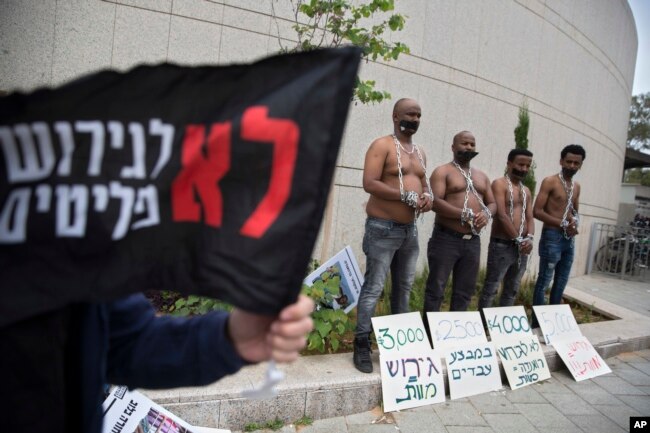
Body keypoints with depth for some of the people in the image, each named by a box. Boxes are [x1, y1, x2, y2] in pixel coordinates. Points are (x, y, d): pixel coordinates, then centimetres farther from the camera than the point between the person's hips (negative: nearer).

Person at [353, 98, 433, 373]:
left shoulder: (420, 152, 17)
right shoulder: (382, 145, -7)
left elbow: (424, 183, 24)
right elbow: (369, 183, -18)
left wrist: (427, 196, 0)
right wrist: (408, 196, -20)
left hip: (410, 229, 8)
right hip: (383, 228, -8)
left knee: (404, 287, 13)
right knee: (373, 288, -6)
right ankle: (361, 345, 4)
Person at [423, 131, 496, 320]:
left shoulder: (482, 176, 20)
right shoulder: (443, 171, -2)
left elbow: (492, 203, 19)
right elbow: (435, 202, -15)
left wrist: (487, 214, -5)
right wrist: (465, 214, -21)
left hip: (473, 241, 7)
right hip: (446, 238, -6)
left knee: (465, 291, 11)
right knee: (436, 288, -2)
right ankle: (429, 332, 7)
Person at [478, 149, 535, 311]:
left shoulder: (526, 191, 17)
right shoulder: (499, 184, -5)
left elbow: (530, 218, 11)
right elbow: (501, 215, -15)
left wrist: (529, 238, -8)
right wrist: (518, 239, -14)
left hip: (521, 247, 7)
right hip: (502, 245, -7)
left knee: (512, 290, 13)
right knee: (490, 288, -4)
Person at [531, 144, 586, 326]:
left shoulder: (576, 187, 15)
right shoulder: (550, 182, -7)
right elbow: (537, 211, -13)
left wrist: (575, 220, 1)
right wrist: (563, 224, -16)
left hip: (569, 239, 7)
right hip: (552, 237, -7)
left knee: (561, 282, 12)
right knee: (544, 281, -4)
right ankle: (537, 323, 3)